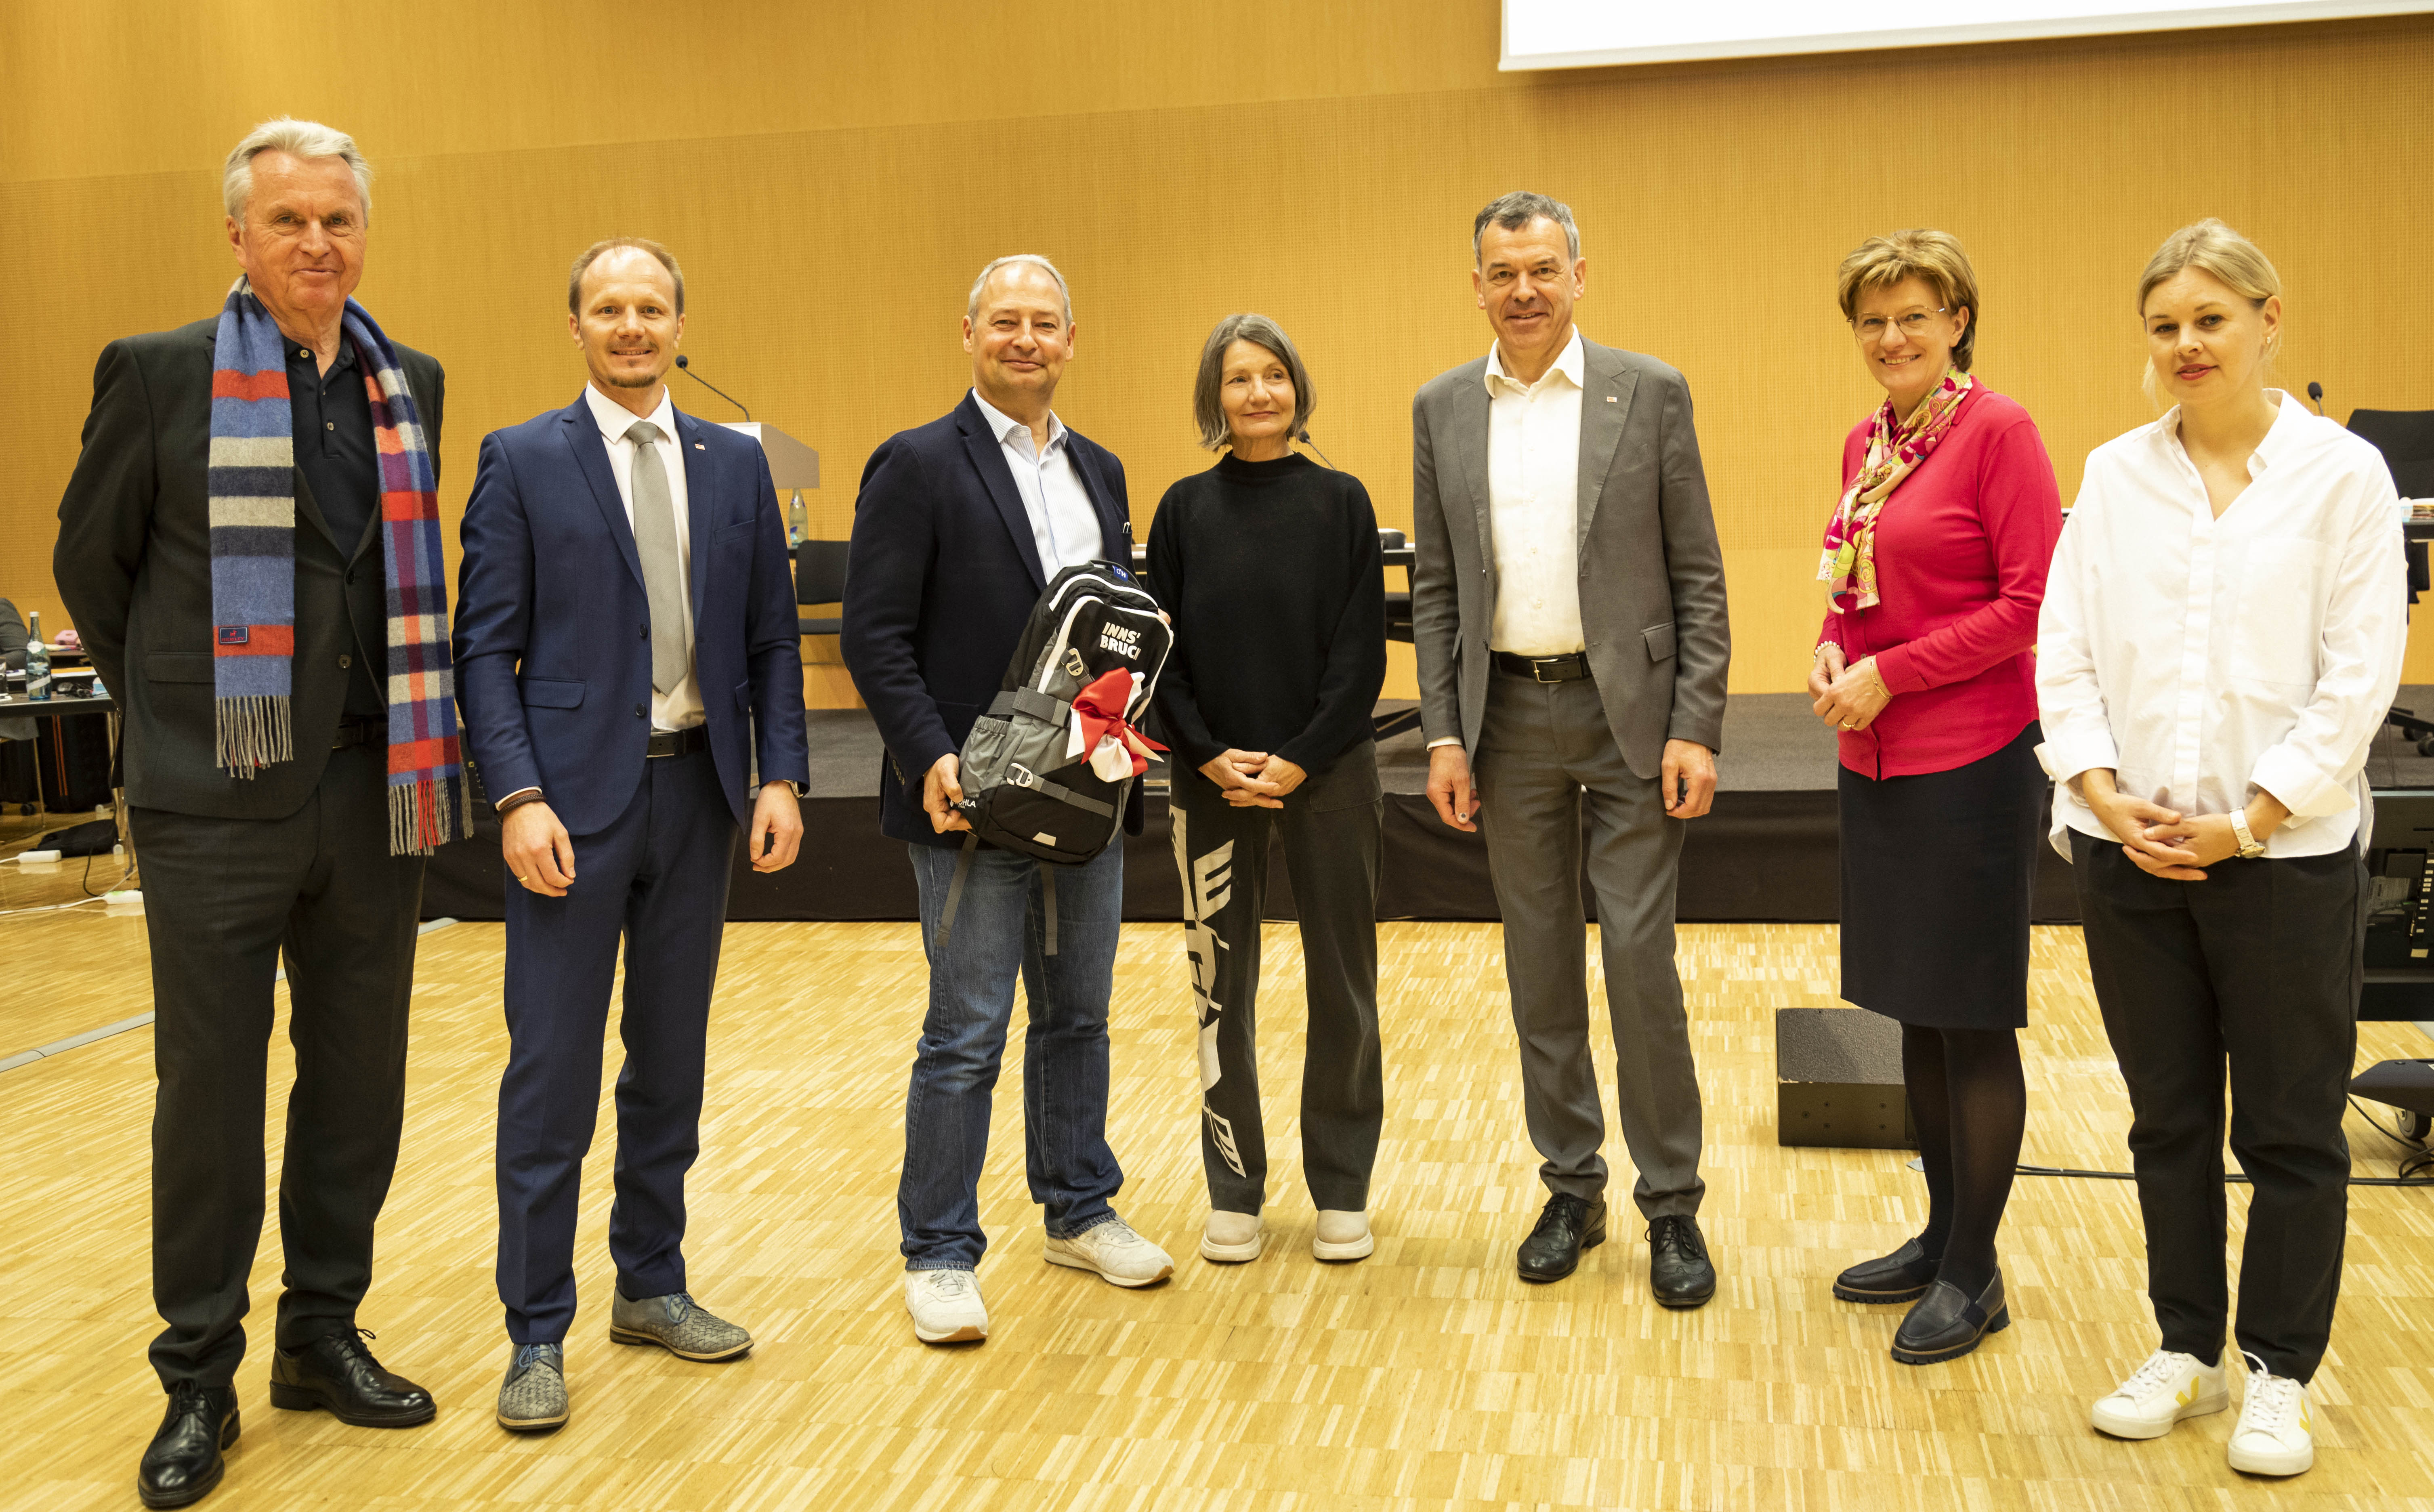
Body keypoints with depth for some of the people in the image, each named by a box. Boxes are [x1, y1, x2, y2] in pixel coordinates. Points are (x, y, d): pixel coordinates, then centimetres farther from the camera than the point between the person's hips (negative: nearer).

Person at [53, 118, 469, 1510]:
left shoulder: (412, 385, 9)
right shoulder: (158, 376, -3)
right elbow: (92, 561, 7)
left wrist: (427, 744, 11)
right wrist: (170, 706, 11)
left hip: (377, 793, 4)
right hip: (219, 801, -4)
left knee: (358, 1079, 11)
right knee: (211, 1092, 4)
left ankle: (325, 1335, 27)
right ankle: (200, 1380, 17)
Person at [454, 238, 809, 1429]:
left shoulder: (736, 464, 9)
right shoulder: (522, 460, -1)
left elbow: (771, 638, 9)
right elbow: (485, 646, -5)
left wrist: (780, 775, -1)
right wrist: (518, 796, -15)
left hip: (700, 791, 4)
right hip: (575, 797, -4)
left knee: (671, 1060, 14)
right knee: (552, 1072, -1)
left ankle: (652, 1286, 28)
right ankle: (538, 1334, 11)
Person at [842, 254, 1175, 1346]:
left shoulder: (1099, 470, 13)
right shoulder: (919, 465, -7)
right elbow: (875, 636, -11)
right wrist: (932, 758, -20)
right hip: (976, 800, -6)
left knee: (1078, 1016, 16)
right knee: (967, 1034, 0)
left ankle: (1079, 1213, 31)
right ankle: (940, 1257, 13)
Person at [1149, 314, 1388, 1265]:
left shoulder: (1340, 501, 1)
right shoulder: (1185, 509, 4)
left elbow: (1362, 652, -4)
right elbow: (1159, 652, 3)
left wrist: (1299, 761, -13)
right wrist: (1213, 757, -9)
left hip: (1327, 775, -1)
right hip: (1212, 782, 1)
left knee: (1342, 982, 5)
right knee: (1222, 986, 6)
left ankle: (1341, 1191, 18)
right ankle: (1235, 1193, 19)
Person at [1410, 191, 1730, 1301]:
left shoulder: (1650, 393, -1)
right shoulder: (1442, 409, 6)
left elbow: (1697, 575, -2)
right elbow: (1435, 588, 8)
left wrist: (1696, 728, -10)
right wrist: (1444, 733, 1)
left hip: (1629, 712, -3)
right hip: (1509, 716, 3)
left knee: (1640, 959, -3)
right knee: (1540, 966, 10)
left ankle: (1672, 1205, 11)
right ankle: (1571, 1189, 23)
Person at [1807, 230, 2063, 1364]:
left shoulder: (1997, 430, -10)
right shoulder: (1865, 443, 12)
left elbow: (2032, 601, -14)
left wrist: (1891, 672, -16)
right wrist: (1830, 649, -1)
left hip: (1972, 760, -7)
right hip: (1877, 761, 8)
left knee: (1971, 1021, 1)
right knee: (1916, 1013, 15)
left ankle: (1973, 1273, 14)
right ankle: (1942, 1234, 29)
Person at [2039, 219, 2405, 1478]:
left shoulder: (2343, 474, -2)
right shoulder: (2114, 475, 7)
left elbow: (2360, 673, -7)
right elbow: (2063, 649, 4)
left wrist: (2247, 821, -12)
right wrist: (2105, 793, -9)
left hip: (2286, 854, -3)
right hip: (2130, 850, 3)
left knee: (2292, 1129, 7)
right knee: (2168, 1118, 13)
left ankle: (2279, 1375, 21)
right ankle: (2186, 1348, 27)